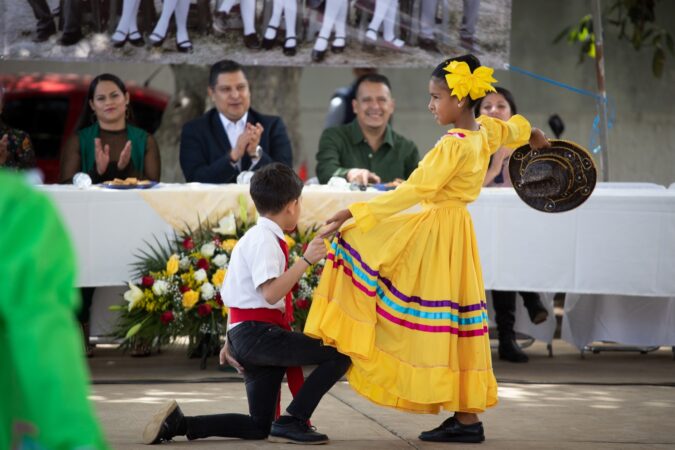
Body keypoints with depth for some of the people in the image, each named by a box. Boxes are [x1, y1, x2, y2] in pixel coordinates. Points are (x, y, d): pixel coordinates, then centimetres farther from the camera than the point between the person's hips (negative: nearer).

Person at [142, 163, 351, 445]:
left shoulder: (253, 238, 21)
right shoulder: (265, 240, -10)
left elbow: (234, 294, 26)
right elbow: (271, 293, -24)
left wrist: (231, 343, 29)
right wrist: (306, 260, -22)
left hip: (244, 335, 10)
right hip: (258, 333, -10)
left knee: (258, 428, 12)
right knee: (340, 354, -16)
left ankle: (179, 423, 5)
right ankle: (293, 421, -16)